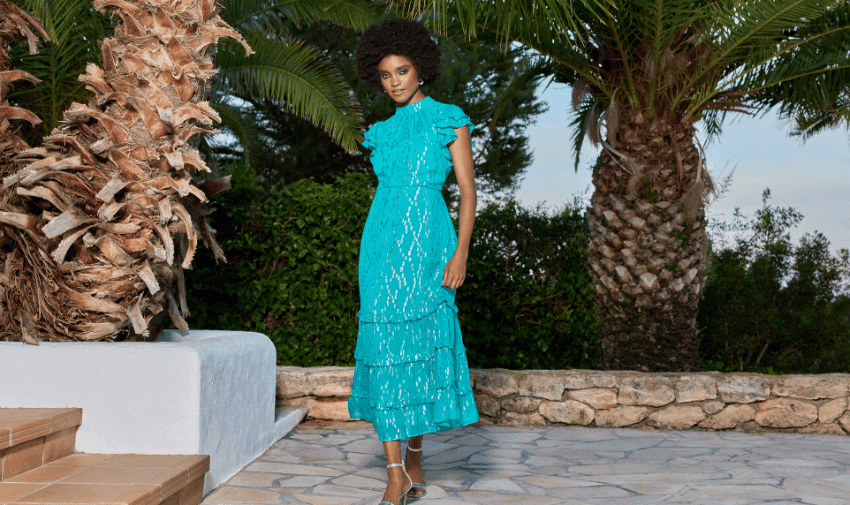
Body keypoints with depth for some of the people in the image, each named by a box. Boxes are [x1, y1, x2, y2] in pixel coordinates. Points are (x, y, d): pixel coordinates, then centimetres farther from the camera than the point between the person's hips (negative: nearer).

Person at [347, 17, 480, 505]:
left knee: (421, 341, -1)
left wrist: (460, 252, -12)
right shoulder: (383, 131, 18)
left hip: (427, 236, -4)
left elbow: (468, 189, -1)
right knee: (384, 345, -5)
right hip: (382, 239, 4)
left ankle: (415, 461, 16)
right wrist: (375, 253, 16)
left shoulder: (447, 119, 5)